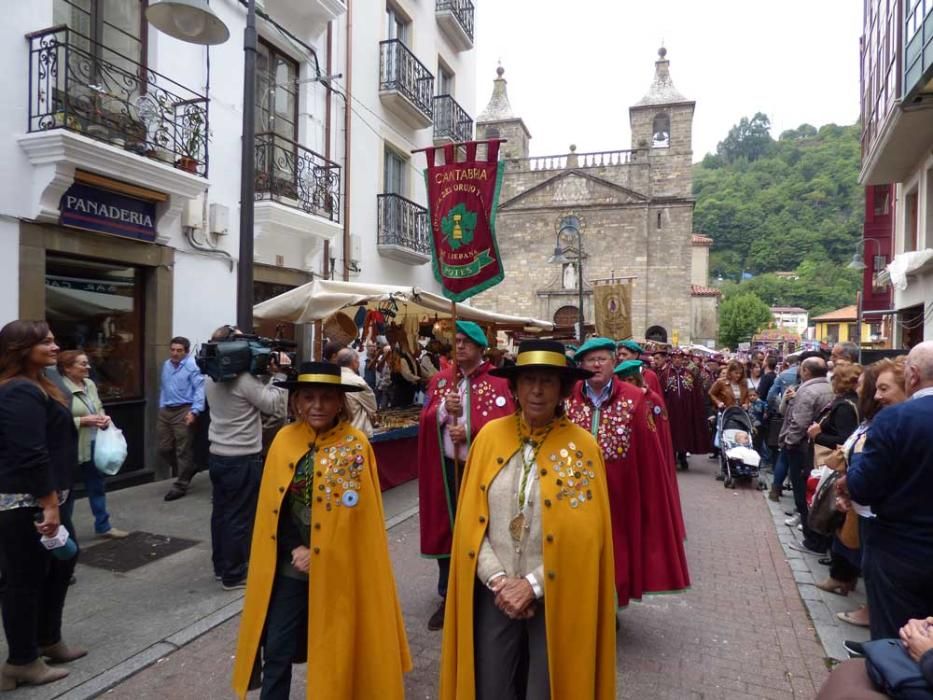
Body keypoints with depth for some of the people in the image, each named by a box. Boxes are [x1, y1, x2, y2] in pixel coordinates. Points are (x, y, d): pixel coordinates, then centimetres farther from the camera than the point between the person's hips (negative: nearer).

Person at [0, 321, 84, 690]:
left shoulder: (31, 386, 14)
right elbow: (30, 455, -25)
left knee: (61, 564, 19)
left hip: (36, 499, 11)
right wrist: (50, 504, -23)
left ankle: (47, 641, 34)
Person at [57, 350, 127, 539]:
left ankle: (103, 526, 30)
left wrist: (103, 417, -1)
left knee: (97, 486, 17)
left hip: (94, 444, 8)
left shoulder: (90, 384, 7)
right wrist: (83, 421, -23)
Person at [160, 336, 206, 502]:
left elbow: (199, 389, -17)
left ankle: (180, 485, 12)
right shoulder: (166, 365, 14)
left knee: (183, 450, -1)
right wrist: (161, 407, 21)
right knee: (164, 448, 12)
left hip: (183, 412, -8)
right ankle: (186, 471, 32)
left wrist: (194, 411, -23)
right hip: (165, 411, 8)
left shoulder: (193, 366, -12)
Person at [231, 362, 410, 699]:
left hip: (338, 569, -2)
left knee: (335, 651, 13)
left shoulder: (356, 445, -11)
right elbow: (273, 508, 2)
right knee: (277, 650, 10)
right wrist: (296, 549, -8)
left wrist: (319, 555, -12)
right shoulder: (284, 440, -2)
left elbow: (361, 515, -9)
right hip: (290, 567, 3)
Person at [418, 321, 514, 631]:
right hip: (446, 467, 4)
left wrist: (470, 431, -21)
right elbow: (424, 420, 5)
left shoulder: (498, 382, -5)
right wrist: (443, 410, -14)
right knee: (445, 529, 11)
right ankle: (447, 596, 26)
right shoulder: (440, 380, 9)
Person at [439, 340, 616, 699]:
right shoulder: (490, 436, -4)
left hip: (554, 599, -2)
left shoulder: (582, 446, -9)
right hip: (493, 594, 2)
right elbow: (471, 520, -1)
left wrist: (532, 586, -13)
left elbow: (583, 536, -10)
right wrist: (498, 580, -9)